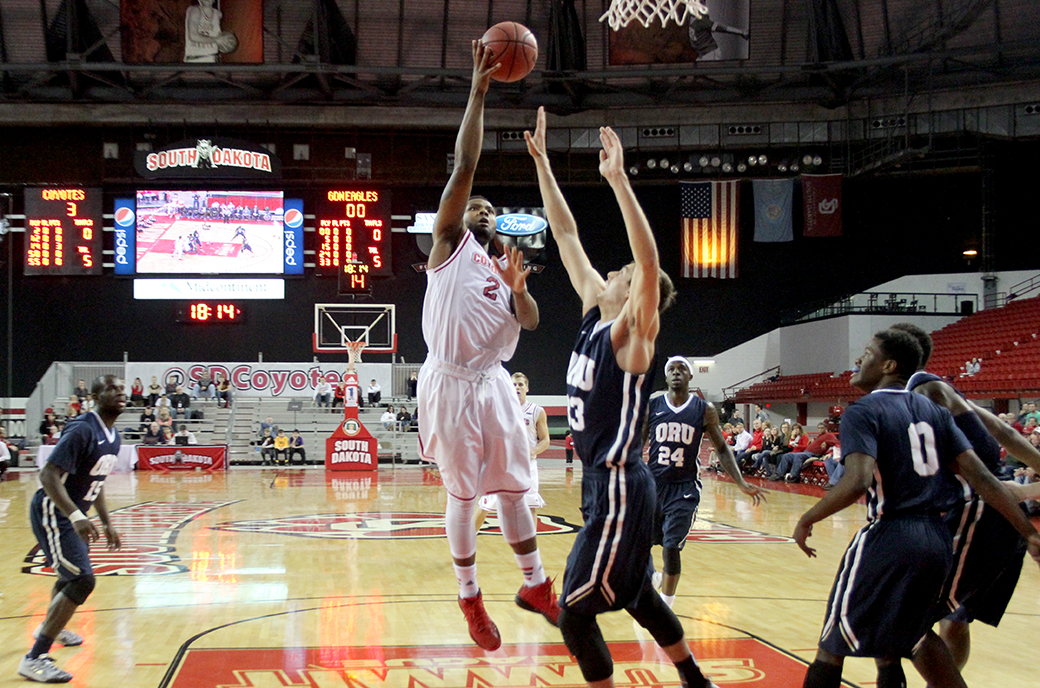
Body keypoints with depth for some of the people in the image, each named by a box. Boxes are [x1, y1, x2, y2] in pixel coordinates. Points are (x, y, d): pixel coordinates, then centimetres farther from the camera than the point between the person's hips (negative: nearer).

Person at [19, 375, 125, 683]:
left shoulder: (113, 436, 6)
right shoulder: (82, 431, -23)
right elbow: (48, 475, -29)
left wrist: (106, 523, 19)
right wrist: (76, 516, -39)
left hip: (71, 514, 10)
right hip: (51, 513, -10)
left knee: (74, 574, 28)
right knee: (82, 580, -19)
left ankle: (50, 628, 57)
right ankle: (35, 659, -17)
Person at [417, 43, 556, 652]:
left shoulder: (504, 266, 19)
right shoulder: (450, 244, 2)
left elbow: (531, 323, 8)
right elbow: (464, 167, -8)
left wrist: (519, 291, -12)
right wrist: (478, 92, -11)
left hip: (493, 383, 5)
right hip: (450, 385, -5)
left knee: (514, 488, 8)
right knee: (462, 497, 2)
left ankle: (536, 586, 19)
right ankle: (471, 599, 14)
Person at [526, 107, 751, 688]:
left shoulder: (633, 334, -14)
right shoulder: (595, 314, 6)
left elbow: (650, 263, -32)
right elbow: (567, 235, 8)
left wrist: (619, 179, -38)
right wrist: (541, 161, 5)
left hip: (620, 487, -9)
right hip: (603, 481, 9)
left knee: (575, 611, -5)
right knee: (636, 594, 22)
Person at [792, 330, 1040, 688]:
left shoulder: (863, 413, -7)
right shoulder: (934, 411, 13)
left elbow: (858, 482, -23)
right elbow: (981, 478, 6)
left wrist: (808, 519, -10)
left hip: (887, 537, -7)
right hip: (936, 539, 7)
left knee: (832, 645, 2)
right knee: (909, 632, 29)